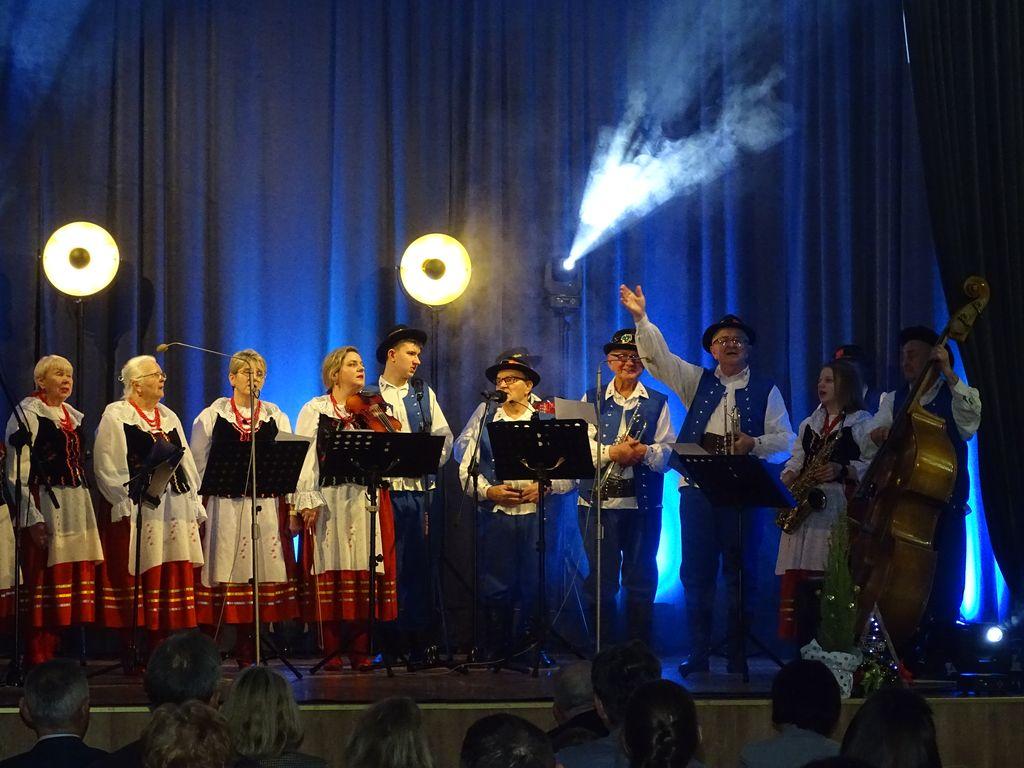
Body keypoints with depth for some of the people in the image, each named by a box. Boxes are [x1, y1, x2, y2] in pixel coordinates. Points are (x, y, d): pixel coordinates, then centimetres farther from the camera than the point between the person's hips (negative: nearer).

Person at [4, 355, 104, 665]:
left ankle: (54, 657, 10)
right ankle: (38, 661, -5)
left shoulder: (74, 417, 19)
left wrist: (87, 513, 16)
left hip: (76, 509, 7)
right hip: (44, 510, -7)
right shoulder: (27, 414, -4)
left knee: (74, 580, 4)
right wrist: (32, 518, -18)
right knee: (44, 584, -8)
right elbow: (17, 472, -10)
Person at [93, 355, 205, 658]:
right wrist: (126, 504, -17)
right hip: (136, 512, -6)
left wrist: (195, 506, 12)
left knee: (170, 578, 3)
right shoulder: (116, 415, 0)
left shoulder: (169, 417, 19)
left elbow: (186, 463, 19)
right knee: (134, 580, -6)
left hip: (175, 510, 6)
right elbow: (107, 467, -8)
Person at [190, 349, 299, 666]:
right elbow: (197, 463, 7)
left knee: (260, 573, 1)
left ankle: (248, 652, 7)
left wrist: (290, 504, 3)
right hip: (223, 504, -2)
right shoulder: (212, 416, 7)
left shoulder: (276, 417, 12)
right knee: (222, 572, -4)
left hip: (265, 505, 2)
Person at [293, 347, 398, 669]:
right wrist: (307, 500, -10)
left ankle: (360, 650, 4)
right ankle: (332, 651, 0)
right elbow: (305, 455, -2)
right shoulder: (315, 410, 6)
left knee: (364, 570, -1)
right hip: (328, 500, -3)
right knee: (331, 568, -5)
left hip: (366, 500, 3)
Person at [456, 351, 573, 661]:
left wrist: (544, 487, -13)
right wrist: (490, 491, -11)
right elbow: (466, 471, 6)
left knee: (536, 586, -3)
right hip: (495, 516, 1)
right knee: (496, 589, 0)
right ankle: (496, 654, 8)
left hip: (536, 516, -1)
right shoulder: (483, 424, 14)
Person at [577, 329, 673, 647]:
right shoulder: (592, 399, 12)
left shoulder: (657, 402, 12)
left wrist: (643, 451, -17)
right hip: (599, 499, 0)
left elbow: (668, 451, 3)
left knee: (641, 578, 2)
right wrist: (612, 452, -17)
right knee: (601, 577, 1)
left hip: (643, 501, 0)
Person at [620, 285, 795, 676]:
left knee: (739, 572, -3)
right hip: (697, 488, 2)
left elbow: (785, 440, 5)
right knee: (696, 571, 1)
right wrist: (642, 319, -5)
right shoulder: (697, 381, 16)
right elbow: (659, 357, 7)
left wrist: (755, 443, -14)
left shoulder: (765, 390, 10)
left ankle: (738, 656, 2)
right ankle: (698, 654, 6)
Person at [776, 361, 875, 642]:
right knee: (799, 582, -1)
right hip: (804, 509, 6)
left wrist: (842, 470, -15)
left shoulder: (862, 423, 4)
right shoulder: (808, 425, 24)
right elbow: (795, 463, 21)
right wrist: (787, 482, 1)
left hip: (840, 510, -6)